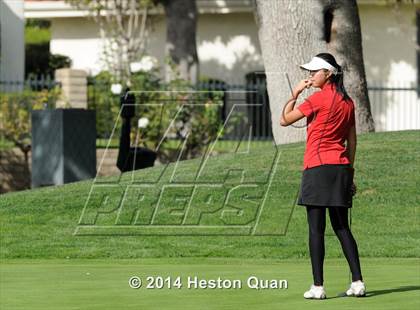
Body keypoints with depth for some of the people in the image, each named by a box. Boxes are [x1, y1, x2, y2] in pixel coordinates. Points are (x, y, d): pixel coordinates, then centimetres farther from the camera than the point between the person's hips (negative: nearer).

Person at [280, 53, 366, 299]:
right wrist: (349, 173, 19)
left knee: (316, 230, -4)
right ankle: (358, 282, 5)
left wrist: (295, 94, 5)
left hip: (318, 167, -7)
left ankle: (318, 286, -5)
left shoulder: (319, 98, -10)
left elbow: (285, 120, -4)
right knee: (342, 228, 11)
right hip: (341, 168, 7)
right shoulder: (347, 102, 11)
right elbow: (352, 141, 14)